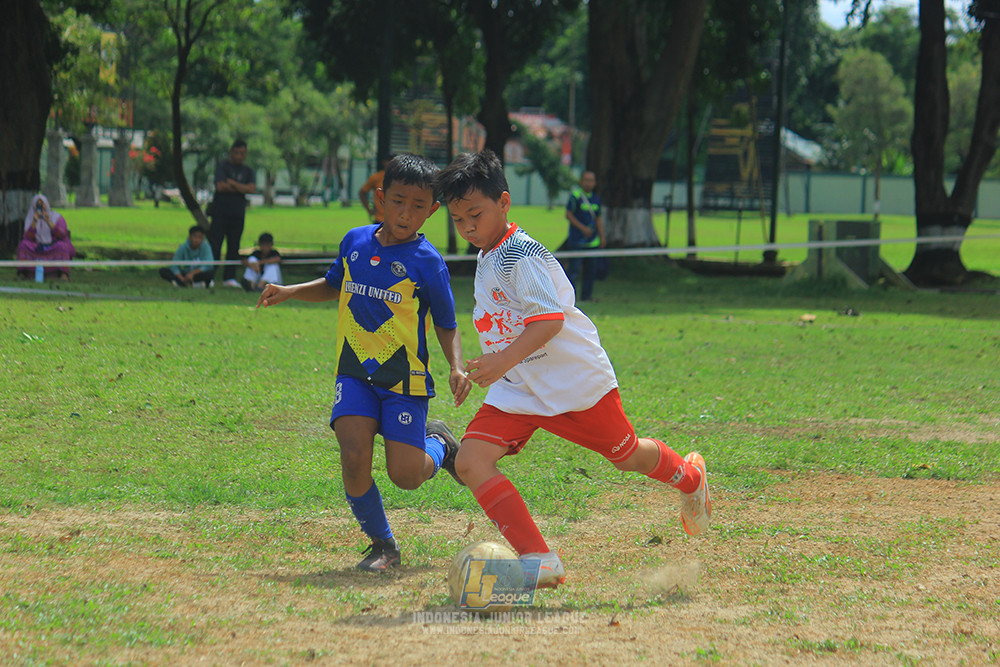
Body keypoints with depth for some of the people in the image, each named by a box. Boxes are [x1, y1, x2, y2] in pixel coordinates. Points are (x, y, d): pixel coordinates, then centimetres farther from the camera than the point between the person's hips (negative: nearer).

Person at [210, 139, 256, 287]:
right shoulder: (223, 166, 2)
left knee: (234, 248, 4)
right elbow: (220, 186, -11)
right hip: (220, 212, -4)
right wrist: (241, 189, -4)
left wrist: (232, 183, -9)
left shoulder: (248, 171, 13)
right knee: (214, 246, -7)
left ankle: (229, 277, 9)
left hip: (238, 214, 4)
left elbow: (252, 189, -4)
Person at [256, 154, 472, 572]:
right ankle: (382, 544, 6)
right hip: (355, 372, 3)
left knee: (405, 475, -7)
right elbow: (334, 286, 25)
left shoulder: (427, 262, -9)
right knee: (354, 459, -16)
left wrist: (457, 368, -18)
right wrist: (290, 292, 10)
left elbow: (446, 325, -1)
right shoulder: (356, 242, 4)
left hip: (404, 378, -3)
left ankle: (438, 444, 29)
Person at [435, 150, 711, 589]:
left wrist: (505, 360, -43)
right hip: (516, 390, 8)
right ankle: (539, 561, -19)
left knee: (626, 455, 11)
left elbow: (549, 319, -31)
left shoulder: (521, 255, -19)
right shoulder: (486, 258, 9)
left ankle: (690, 477, 46)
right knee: (470, 461, -14)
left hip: (575, 380, -8)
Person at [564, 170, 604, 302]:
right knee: (575, 268, -11)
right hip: (577, 240, -7)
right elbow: (568, 215, -9)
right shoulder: (575, 195, -7)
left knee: (591, 269, 8)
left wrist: (602, 236, 14)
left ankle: (586, 295, 16)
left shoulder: (596, 199, 13)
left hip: (592, 241, 7)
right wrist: (582, 228, -17)